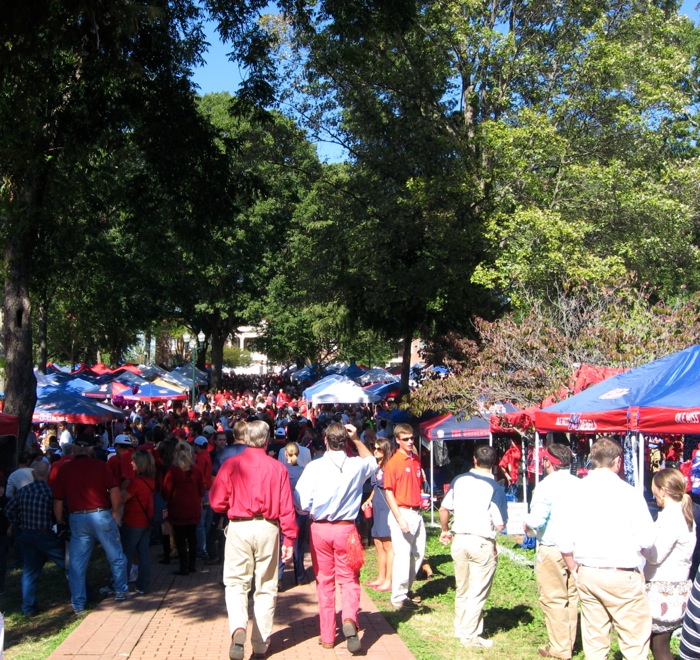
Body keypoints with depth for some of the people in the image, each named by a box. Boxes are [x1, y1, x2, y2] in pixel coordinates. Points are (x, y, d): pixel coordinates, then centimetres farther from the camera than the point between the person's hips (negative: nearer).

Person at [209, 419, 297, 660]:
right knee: (266, 588, 11)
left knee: (236, 583, 9)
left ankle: (238, 629, -15)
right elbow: (287, 507, -4)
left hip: (238, 527, -1)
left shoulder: (231, 464, -3)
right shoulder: (278, 468, -2)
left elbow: (217, 502, -2)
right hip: (268, 529, 1)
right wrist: (289, 539, 3)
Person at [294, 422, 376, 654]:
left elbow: (301, 504, -13)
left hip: (320, 529, 0)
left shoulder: (314, 467, -13)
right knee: (349, 579, 10)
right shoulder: (356, 465, -4)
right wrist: (357, 440, 16)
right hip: (346, 529, 1)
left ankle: (327, 636, 18)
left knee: (325, 581, 11)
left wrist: (312, 512, 8)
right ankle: (350, 620, -16)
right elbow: (372, 460, 22)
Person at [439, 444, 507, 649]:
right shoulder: (496, 488, -13)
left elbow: (444, 509, 5)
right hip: (482, 544, -4)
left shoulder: (459, 480, -1)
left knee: (462, 590, 20)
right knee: (478, 593, 8)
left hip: (459, 540, 5)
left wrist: (445, 530, 22)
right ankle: (469, 636, 13)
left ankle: (460, 629, 33)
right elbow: (500, 525, -13)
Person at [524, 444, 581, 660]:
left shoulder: (546, 486, -15)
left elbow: (536, 520, -19)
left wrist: (527, 525, 2)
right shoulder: (580, 485, 1)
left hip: (551, 549, -6)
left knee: (553, 599, 4)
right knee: (571, 598, 15)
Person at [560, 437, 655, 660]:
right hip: (622, 576, -5)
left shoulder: (577, 491, 0)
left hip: (586, 575, 5)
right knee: (635, 642, 5)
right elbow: (646, 540, -12)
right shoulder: (628, 492, -12)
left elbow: (565, 544, 3)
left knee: (594, 641, 14)